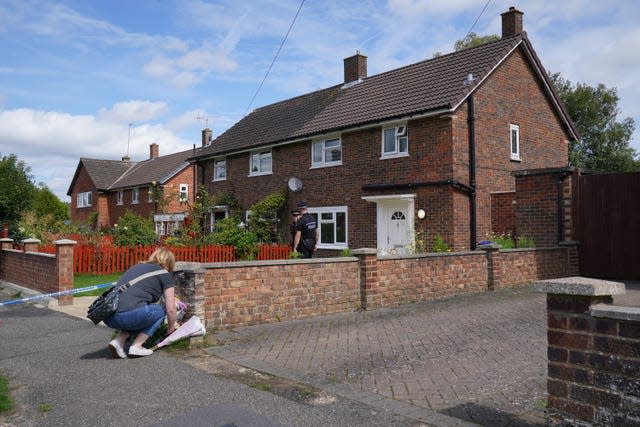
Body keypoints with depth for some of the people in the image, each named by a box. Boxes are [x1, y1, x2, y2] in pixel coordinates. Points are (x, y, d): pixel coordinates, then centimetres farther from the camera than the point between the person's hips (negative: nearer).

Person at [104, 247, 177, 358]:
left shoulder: (136, 267, 31)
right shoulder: (164, 275, 12)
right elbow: (170, 309, 9)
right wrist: (170, 329, 29)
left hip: (108, 318, 7)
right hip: (128, 315, -7)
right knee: (160, 311, 18)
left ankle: (119, 341, 10)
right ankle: (136, 346, 5)